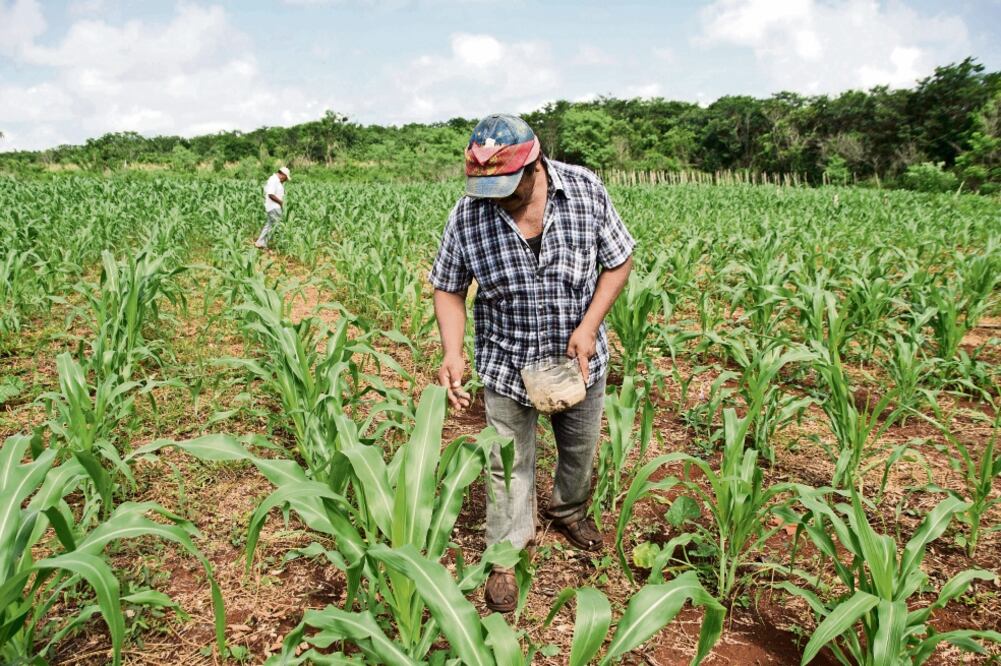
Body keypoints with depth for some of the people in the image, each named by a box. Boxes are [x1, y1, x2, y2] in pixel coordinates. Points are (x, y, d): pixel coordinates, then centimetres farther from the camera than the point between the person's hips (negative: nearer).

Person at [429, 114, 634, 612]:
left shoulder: (586, 190, -17)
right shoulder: (468, 214, -18)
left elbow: (619, 261, -6)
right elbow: (448, 289, -7)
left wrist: (589, 326, -18)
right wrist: (452, 353, -22)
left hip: (580, 359, 2)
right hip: (507, 362, -1)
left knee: (580, 448, 23)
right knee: (509, 463, 9)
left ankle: (568, 510, 54)